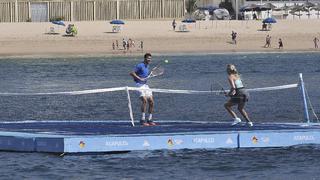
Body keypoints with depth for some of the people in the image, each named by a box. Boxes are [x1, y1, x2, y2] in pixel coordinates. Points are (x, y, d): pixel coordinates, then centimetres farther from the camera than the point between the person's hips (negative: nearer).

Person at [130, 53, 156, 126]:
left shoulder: (147, 66, 14)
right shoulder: (140, 65, -12)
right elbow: (132, 73, -16)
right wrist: (139, 78, -21)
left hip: (145, 85, 9)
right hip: (139, 85, -9)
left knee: (151, 102, 3)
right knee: (144, 100, -23)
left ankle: (149, 120, 12)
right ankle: (142, 120, -19)